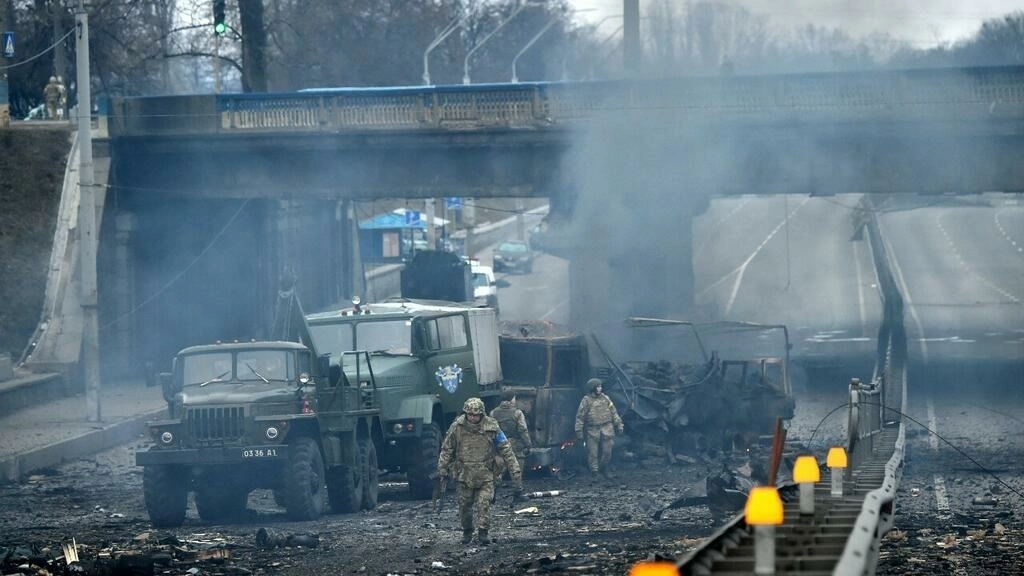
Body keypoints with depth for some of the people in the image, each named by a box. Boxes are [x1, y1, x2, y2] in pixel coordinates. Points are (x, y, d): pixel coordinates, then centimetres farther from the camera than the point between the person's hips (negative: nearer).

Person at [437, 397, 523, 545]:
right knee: (464, 504, 8)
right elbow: (447, 449, 6)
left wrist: (515, 471, -6)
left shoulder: (491, 427, -9)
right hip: (464, 474, 1)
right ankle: (467, 532, 27)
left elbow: (506, 450, -3)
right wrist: (442, 470, 4)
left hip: (485, 475, -1)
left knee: (484, 503, -13)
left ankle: (483, 533, -8)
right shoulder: (457, 427, -6)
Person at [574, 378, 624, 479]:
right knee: (592, 453, -2)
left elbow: (613, 413, 14)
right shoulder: (586, 400, -4)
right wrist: (579, 430, -5)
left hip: (606, 429, 3)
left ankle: (604, 469, 25)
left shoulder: (605, 399, 8)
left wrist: (618, 425, 11)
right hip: (593, 431, -3)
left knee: (607, 452, 5)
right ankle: (595, 472, 6)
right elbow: (580, 416, -2)